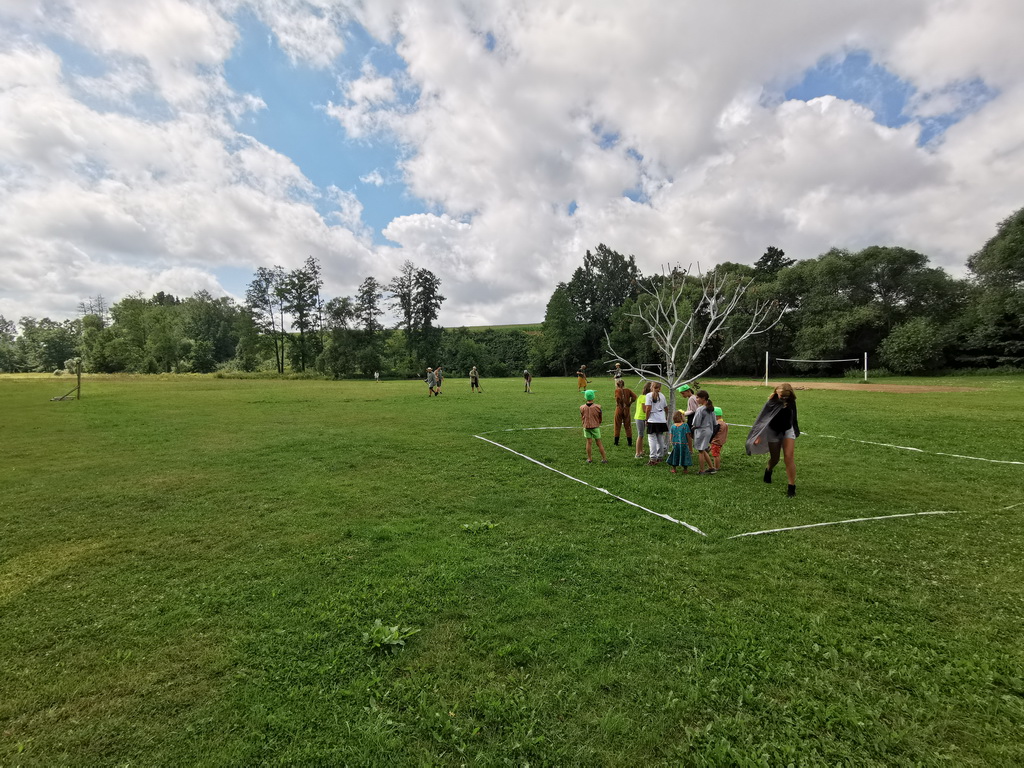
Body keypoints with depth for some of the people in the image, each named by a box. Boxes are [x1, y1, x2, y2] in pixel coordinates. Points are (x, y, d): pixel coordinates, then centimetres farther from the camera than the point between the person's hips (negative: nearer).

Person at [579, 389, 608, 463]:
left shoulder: (582, 407, -10)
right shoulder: (597, 407, -14)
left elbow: (582, 417, 4)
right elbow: (600, 418, 0)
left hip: (586, 427, 1)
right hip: (595, 427, -1)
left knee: (588, 442, 10)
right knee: (599, 443, 8)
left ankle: (589, 459, 17)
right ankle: (604, 458, 17)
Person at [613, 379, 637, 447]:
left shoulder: (617, 390, -7)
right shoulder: (628, 390, 2)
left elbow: (618, 397, -26)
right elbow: (634, 396, -10)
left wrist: (618, 403, -9)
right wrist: (630, 403, -2)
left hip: (619, 409, -2)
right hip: (627, 410, 2)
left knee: (617, 426, 9)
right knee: (628, 426, 11)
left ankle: (616, 441, 13)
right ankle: (629, 442, 11)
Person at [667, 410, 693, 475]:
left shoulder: (673, 426, 2)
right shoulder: (685, 425, -9)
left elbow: (671, 437, 4)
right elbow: (688, 437, -7)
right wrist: (690, 447, 0)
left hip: (675, 444, 3)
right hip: (683, 444, -3)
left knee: (675, 455, 15)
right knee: (684, 456, 9)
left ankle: (673, 469, 21)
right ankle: (685, 469, 17)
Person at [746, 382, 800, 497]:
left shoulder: (791, 403, -11)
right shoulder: (771, 403, -19)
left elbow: (793, 418, 8)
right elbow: (762, 419, -18)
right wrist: (758, 435, -21)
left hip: (788, 430, 1)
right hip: (773, 432, -1)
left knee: (788, 457, -12)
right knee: (774, 458, 11)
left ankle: (792, 486, -5)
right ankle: (768, 470, 47)